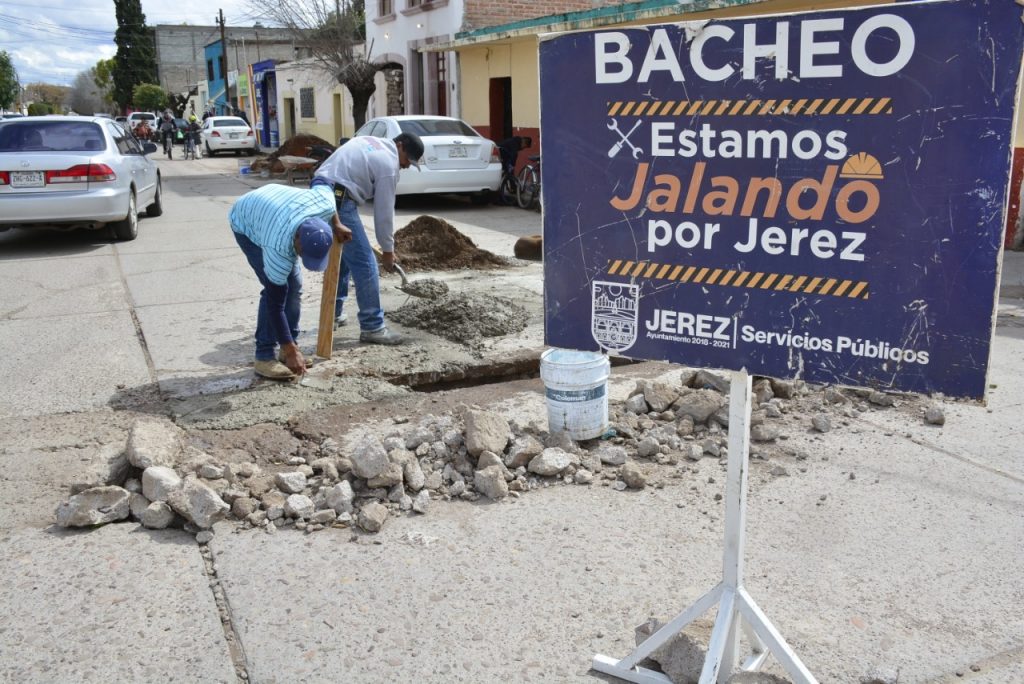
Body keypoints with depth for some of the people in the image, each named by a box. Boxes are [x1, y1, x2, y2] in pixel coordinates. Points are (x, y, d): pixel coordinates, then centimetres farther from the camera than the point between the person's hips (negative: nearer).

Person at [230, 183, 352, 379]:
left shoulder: (325, 203, -34)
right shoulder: (278, 249, -42)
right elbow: (275, 303, -32)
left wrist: (336, 226, -2)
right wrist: (290, 350, -28)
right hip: (246, 222, -6)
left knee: (294, 286, -1)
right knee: (274, 289, -20)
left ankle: (286, 352, 11)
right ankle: (264, 357, -10)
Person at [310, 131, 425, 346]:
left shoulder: (371, 142, 21)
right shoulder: (388, 164, -6)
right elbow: (384, 211, -3)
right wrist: (388, 249, 7)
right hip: (337, 200, -10)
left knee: (340, 257, 23)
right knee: (364, 264, -6)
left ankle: (334, 314, 32)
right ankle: (372, 327, -3)